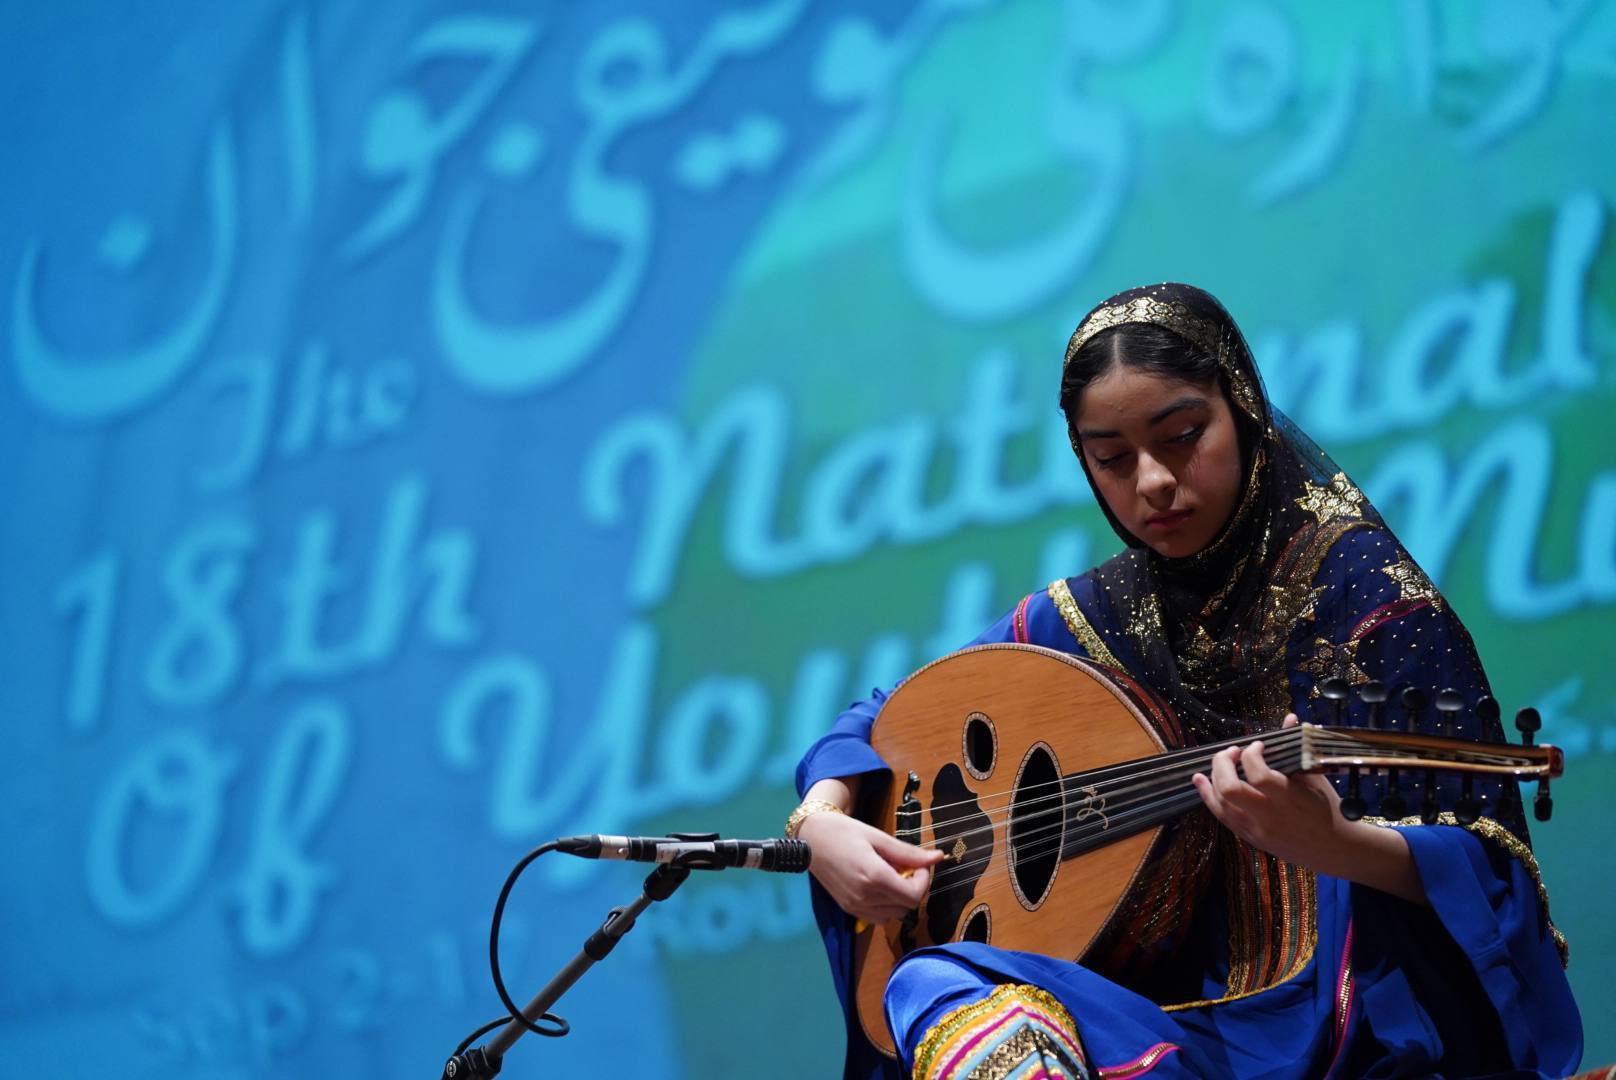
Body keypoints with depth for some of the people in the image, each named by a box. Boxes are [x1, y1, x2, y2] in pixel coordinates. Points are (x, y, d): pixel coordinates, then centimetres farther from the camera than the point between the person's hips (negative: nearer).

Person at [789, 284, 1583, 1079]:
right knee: (936, 983, -27)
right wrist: (824, 825, -1)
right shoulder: (1086, 618, 10)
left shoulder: (1356, 580, -4)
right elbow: (875, 725, 22)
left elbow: (1482, 866, -10)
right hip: (1151, 1005, 6)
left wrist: (1330, 846, -31)